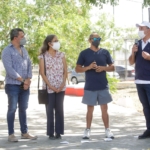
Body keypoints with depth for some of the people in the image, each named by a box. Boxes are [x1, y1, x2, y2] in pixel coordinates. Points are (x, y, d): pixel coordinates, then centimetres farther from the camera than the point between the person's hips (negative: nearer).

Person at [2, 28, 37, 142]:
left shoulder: (24, 50, 13)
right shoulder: (7, 51, -8)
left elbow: (29, 65, 10)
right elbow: (9, 69, -16)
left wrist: (28, 80, -5)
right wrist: (22, 80, -14)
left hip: (25, 85, 6)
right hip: (13, 85, -6)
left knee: (23, 109, 11)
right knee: (12, 109, -1)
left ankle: (24, 133, 18)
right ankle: (11, 134, 6)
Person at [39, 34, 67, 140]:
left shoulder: (61, 55, 6)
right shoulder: (43, 56, -3)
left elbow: (65, 71, 5)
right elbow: (42, 73, -6)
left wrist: (63, 84, -7)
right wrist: (50, 86, -12)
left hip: (61, 87, 3)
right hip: (49, 87, -3)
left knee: (59, 109, 4)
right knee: (50, 109, 0)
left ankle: (59, 132, 10)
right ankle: (51, 133, 6)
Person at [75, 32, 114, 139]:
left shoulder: (105, 52, 6)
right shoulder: (84, 53, 1)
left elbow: (112, 67, 8)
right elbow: (77, 69, 1)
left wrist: (103, 68, -12)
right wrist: (88, 67, -16)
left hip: (103, 86, 2)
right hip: (90, 87, -1)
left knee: (104, 109, 6)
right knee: (90, 109, 5)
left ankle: (107, 130, 12)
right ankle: (88, 130, 13)